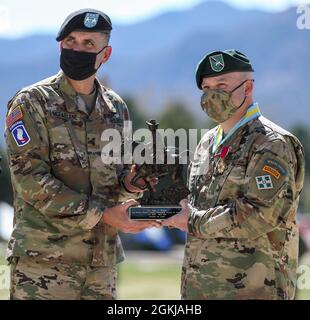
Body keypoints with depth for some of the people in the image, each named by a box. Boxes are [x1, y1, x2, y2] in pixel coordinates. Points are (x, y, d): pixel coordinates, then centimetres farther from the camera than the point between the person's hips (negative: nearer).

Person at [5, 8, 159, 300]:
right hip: (44, 258, -5)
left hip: (102, 257, 5)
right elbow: (30, 179, -13)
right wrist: (100, 214, -18)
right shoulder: (31, 103, -4)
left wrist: (129, 184, -5)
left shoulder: (115, 108, 13)